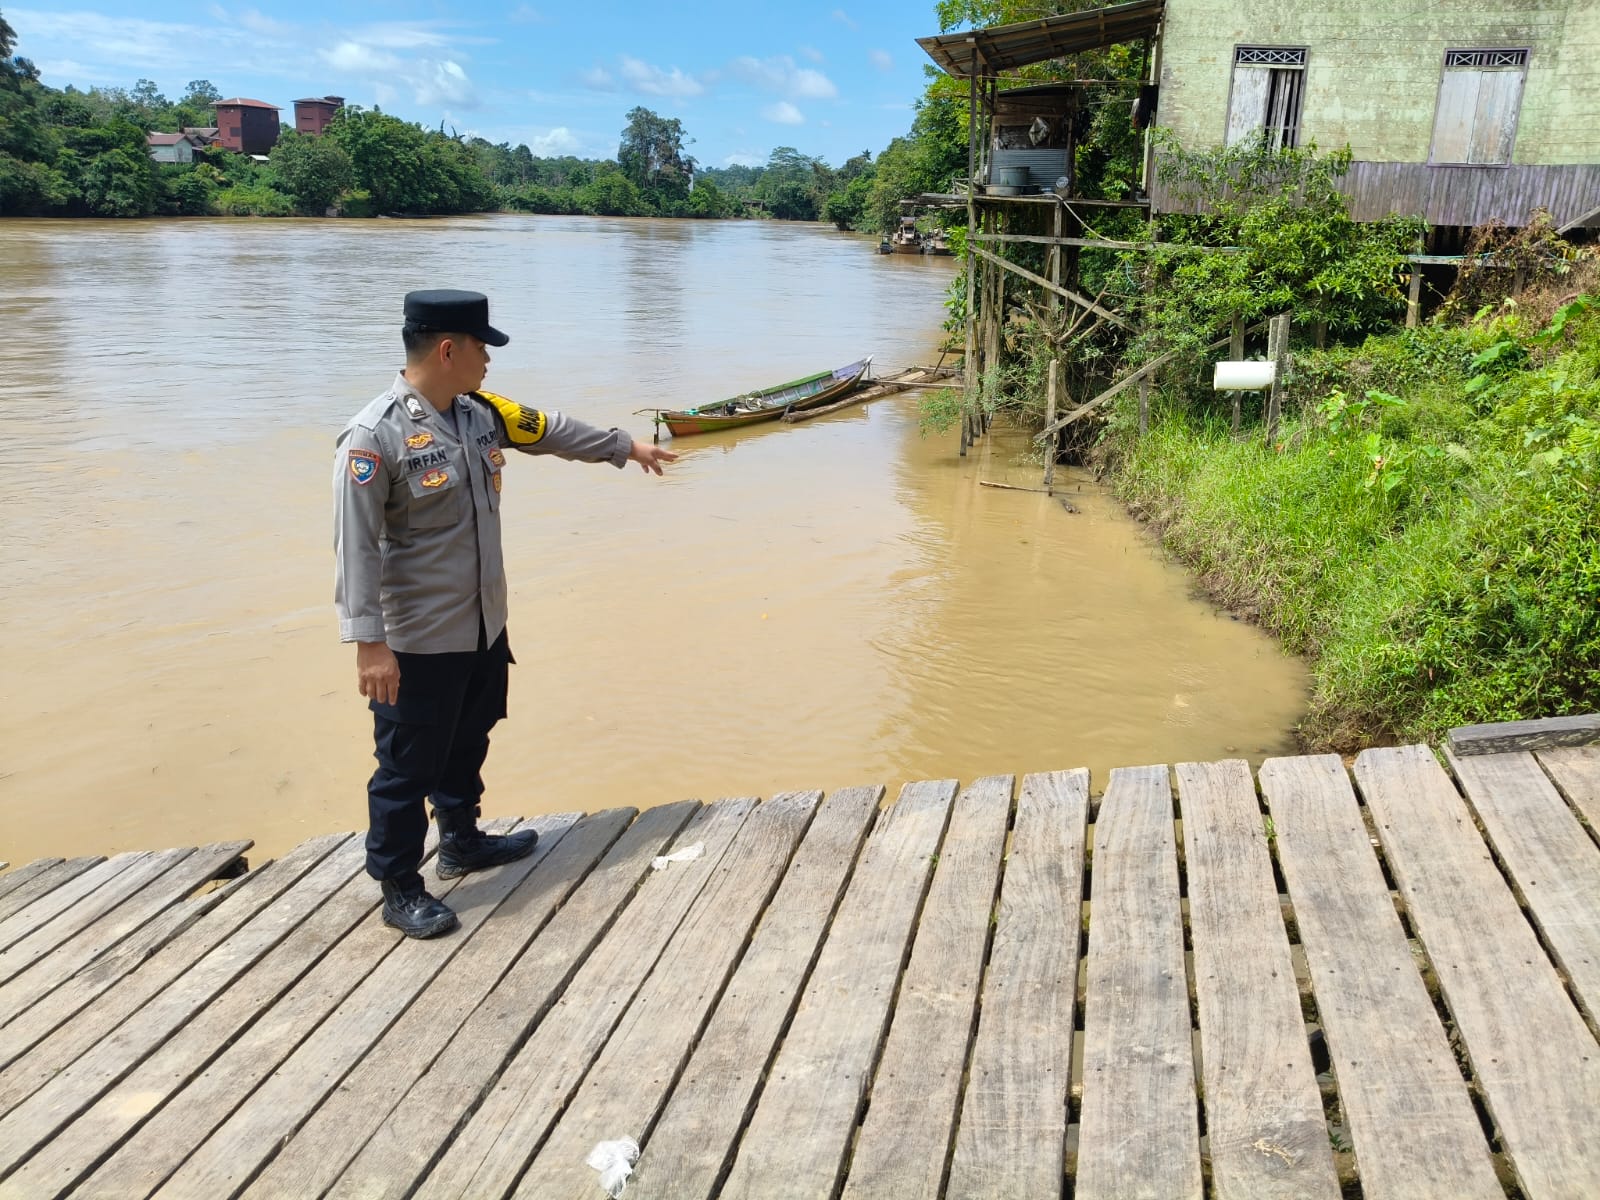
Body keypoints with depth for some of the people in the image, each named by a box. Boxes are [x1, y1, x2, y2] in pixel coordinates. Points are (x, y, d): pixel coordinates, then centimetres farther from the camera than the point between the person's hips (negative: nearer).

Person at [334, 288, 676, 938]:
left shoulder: (481, 413, 3)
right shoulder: (374, 437, -21)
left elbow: (551, 431, 19)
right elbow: (356, 546, -21)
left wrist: (625, 447, 31)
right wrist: (369, 643, -24)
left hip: (485, 626, 8)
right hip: (419, 641, -8)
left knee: (468, 743, 25)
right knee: (409, 765, 5)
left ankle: (462, 841, 45)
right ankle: (399, 886, 22)